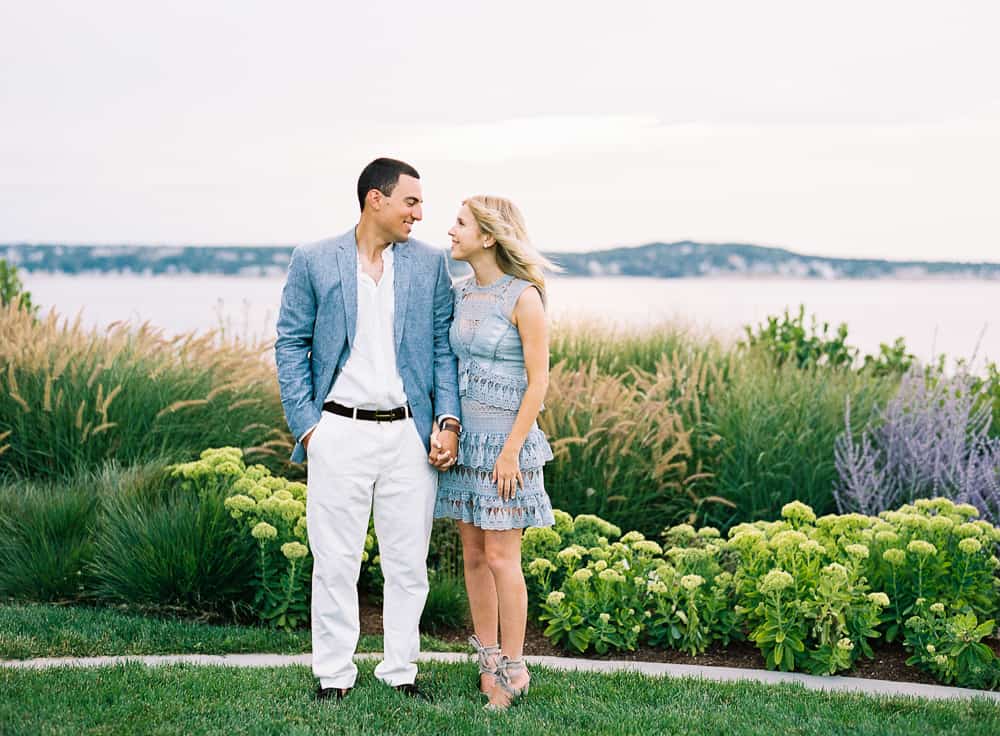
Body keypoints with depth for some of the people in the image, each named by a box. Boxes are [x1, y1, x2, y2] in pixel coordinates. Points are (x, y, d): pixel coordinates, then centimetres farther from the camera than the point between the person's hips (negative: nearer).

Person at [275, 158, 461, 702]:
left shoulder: (430, 264, 7)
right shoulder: (313, 261, 1)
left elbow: (444, 346, 8)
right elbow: (290, 345, 3)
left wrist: (448, 419, -4)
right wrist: (305, 425, -5)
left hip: (410, 433, 2)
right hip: (340, 432, -2)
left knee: (408, 563, 8)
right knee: (335, 562, 4)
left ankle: (401, 671, 21)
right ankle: (334, 676, 16)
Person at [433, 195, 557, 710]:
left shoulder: (523, 297, -12)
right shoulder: (461, 294, 8)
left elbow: (538, 381, -12)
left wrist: (511, 451, -16)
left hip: (504, 440, -7)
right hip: (463, 437, 7)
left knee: (501, 557, -3)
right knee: (473, 556, 10)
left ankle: (512, 671, 7)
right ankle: (487, 663, 19)